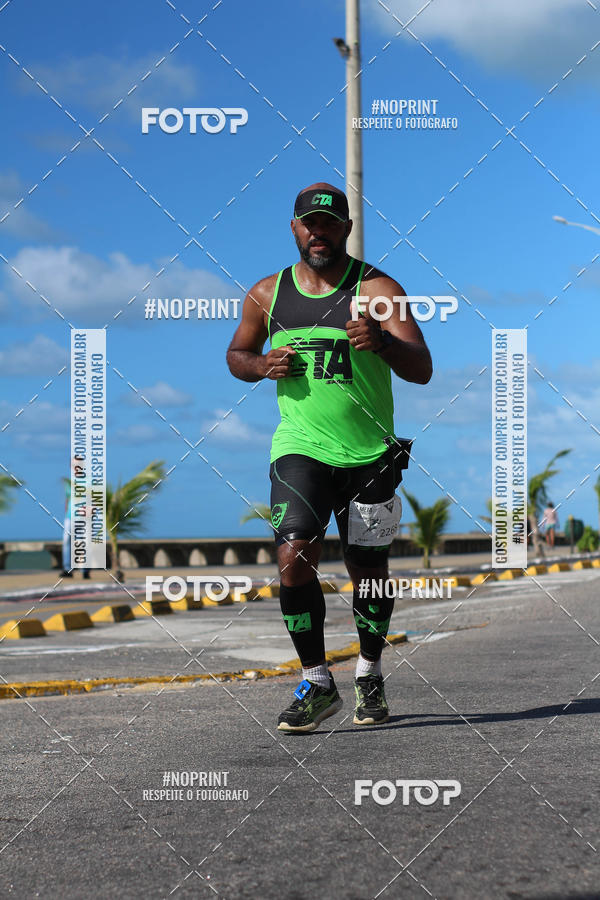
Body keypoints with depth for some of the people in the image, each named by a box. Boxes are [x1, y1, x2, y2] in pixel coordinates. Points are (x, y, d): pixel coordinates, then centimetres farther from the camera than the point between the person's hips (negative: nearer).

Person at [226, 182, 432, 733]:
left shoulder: (377, 289, -4)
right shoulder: (267, 294, 6)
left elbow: (422, 371, -12)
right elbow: (236, 354, 20)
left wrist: (383, 341, -32)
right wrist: (261, 365, -3)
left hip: (370, 455, -1)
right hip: (301, 449, 1)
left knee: (368, 572, 8)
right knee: (293, 559, -16)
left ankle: (370, 675, 32)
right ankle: (317, 684, -2)